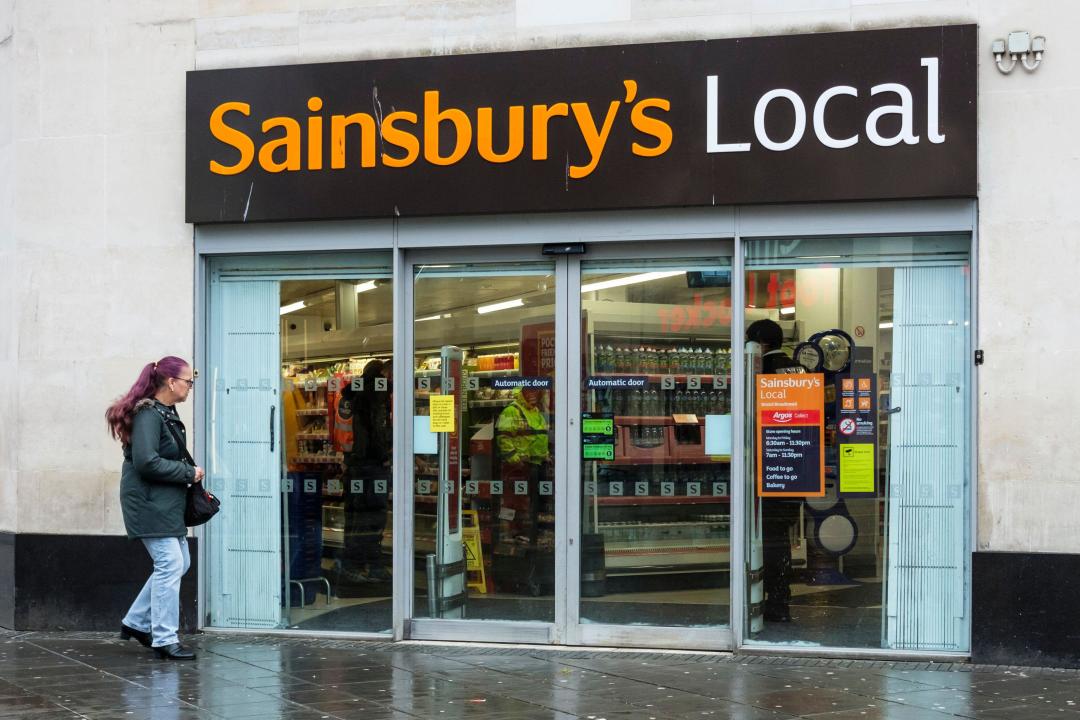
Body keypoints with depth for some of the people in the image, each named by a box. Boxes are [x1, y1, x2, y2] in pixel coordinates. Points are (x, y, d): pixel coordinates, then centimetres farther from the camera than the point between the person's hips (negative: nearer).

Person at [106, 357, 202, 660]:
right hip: (149, 503, -10)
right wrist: (189, 473, -17)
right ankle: (164, 639, -1)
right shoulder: (148, 415, -18)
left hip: (167, 503, 10)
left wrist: (188, 472, 2)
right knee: (170, 564, -9)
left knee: (180, 563, 14)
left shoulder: (167, 413, 12)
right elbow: (146, 462, -26)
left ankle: (136, 623, 23)